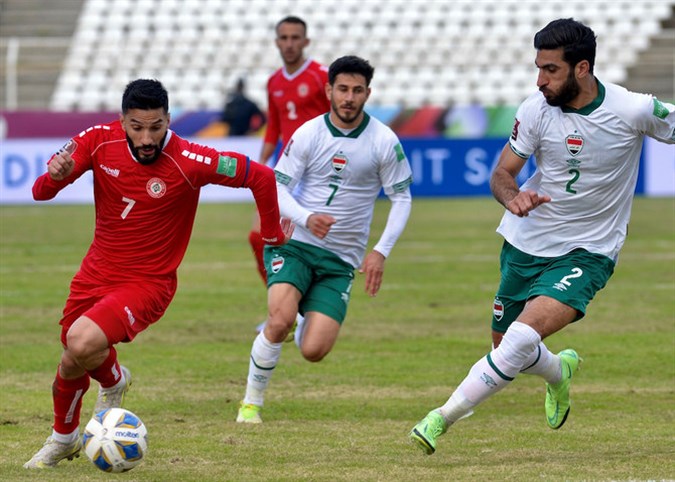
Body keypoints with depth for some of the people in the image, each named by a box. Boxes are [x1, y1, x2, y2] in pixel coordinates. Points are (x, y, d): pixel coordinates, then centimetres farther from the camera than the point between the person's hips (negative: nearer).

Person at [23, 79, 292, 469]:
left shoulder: (189, 162, -22)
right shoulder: (98, 141, -11)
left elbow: (261, 176, -13)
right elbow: (40, 192, -7)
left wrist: (273, 234, 0)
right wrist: (55, 175, -31)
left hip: (147, 283, -4)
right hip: (97, 272, 4)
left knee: (82, 345, -28)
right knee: (72, 365, 16)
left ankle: (113, 379, 8)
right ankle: (63, 438, 48)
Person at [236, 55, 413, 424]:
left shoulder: (384, 142, -3)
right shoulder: (308, 134, -4)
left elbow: (401, 198, 5)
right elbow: (277, 187, -2)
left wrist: (381, 251, -6)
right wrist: (306, 218, -23)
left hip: (341, 259, 1)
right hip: (296, 244, -1)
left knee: (313, 351, -13)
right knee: (280, 319, -28)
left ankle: (307, 325, 27)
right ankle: (251, 403, -7)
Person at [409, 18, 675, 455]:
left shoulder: (634, 111, -17)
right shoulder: (536, 110, -10)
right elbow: (502, 173, -5)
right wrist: (513, 197, -28)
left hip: (588, 252, -4)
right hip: (527, 243, 4)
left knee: (524, 336, -26)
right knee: (507, 348, 14)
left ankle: (445, 416, -17)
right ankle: (558, 371, 48)